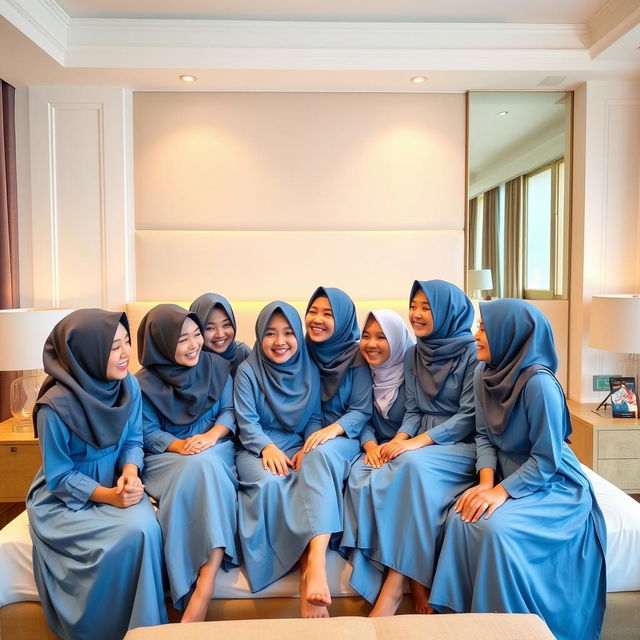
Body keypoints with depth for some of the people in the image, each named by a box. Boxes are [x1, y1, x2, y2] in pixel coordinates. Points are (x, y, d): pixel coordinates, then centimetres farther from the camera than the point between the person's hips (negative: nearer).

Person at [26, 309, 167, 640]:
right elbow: (59, 477, -14)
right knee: (130, 536, -27)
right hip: (65, 498, -4)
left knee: (145, 528, -26)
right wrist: (108, 496, -25)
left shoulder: (129, 384, -9)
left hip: (116, 482, 4)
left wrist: (130, 472, -18)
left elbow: (133, 439, 2)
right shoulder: (55, 406, -22)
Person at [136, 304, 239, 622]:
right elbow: (148, 432, -3)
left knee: (204, 464, -35)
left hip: (216, 450, 1)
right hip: (167, 457, -1)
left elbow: (230, 411, 3)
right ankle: (203, 588, -34)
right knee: (196, 467, -35)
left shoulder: (217, 366, 4)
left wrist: (212, 434, -17)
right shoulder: (144, 383, -1)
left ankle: (204, 586, -39)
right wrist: (179, 445, -22)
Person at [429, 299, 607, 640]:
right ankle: (465, 612, -1)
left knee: (495, 528, -28)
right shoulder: (485, 375, -1)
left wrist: (501, 492, -24)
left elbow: (547, 459, -20)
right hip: (507, 477, 6)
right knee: (460, 517, -20)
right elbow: (484, 436, 2)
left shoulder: (538, 382, -23)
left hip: (552, 485, -6)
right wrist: (486, 481, -12)